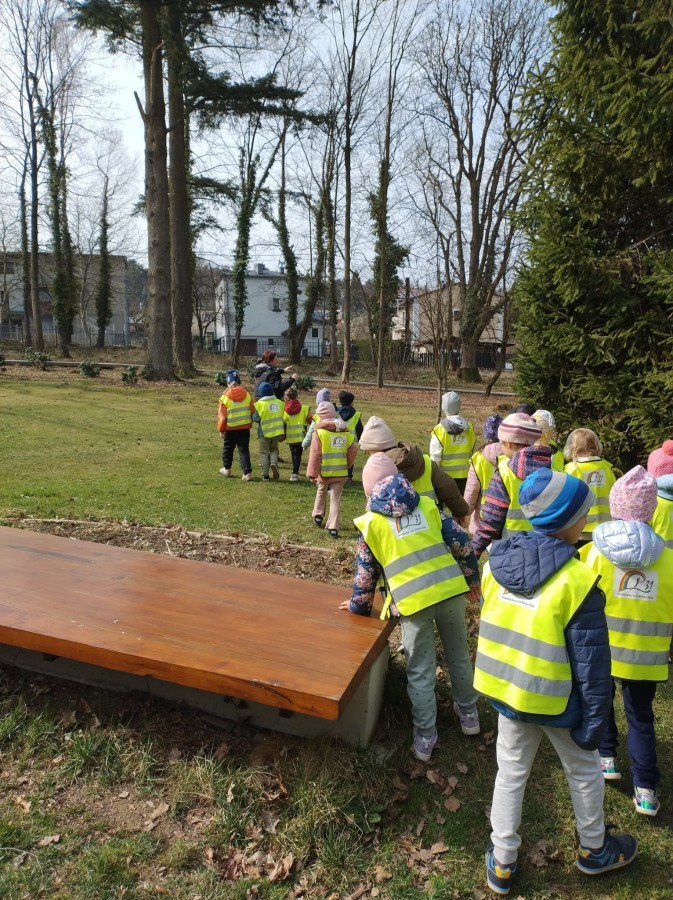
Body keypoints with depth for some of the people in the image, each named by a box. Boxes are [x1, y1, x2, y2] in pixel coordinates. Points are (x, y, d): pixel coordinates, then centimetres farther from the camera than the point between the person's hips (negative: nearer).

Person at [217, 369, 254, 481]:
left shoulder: (225, 398, -10)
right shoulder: (247, 395, -2)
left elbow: (222, 416, -7)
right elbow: (252, 412, 3)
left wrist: (221, 429, 5)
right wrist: (250, 424, 17)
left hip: (230, 429, -2)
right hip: (245, 428, 2)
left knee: (227, 448, 19)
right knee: (244, 450, 3)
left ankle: (226, 469, 31)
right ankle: (247, 473, -4)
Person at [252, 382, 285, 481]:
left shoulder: (260, 404, -13)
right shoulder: (279, 403, 1)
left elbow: (256, 418, -13)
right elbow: (283, 417, 6)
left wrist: (253, 413, 7)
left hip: (265, 432, -3)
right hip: (277, 431, 3)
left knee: (264, 452, 8)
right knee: (274, 449, 21)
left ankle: (265, 475, 5)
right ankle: (274, 463, -9)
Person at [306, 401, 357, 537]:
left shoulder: (319, 432, -10)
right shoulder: (346, 432, 3)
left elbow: (315, 455, -11)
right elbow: (353, 451, 5)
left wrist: (312, 473, -9)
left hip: (324, 471, -2)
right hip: (340, 472, 2)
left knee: (321, 492, 26)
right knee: (336, 499, 5)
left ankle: (318, 515, 30)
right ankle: (333, 527, -1)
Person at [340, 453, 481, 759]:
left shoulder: (370, 523, 3)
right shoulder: (427, 504, 9)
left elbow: (366, 572, 8)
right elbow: (460, 541, 8)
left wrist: (358, 606, 24)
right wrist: (472, 577, 21)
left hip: (412, 601, -3)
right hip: (450, 589, 3)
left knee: (420, 672, 10)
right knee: (458, 656, 23)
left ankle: (424, 738, 20)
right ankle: (468, 713, 41)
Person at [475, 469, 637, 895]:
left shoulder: (498, 560, -8)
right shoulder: (576, 580, -25)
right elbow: (591, 661, -19)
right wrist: (595, 717, -8)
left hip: (506, 690, 4)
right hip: (555, 699, -4)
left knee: (511, 773, 21)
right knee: (584, 769, 24)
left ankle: (502, 863, 33)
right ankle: (594, 850, 46)